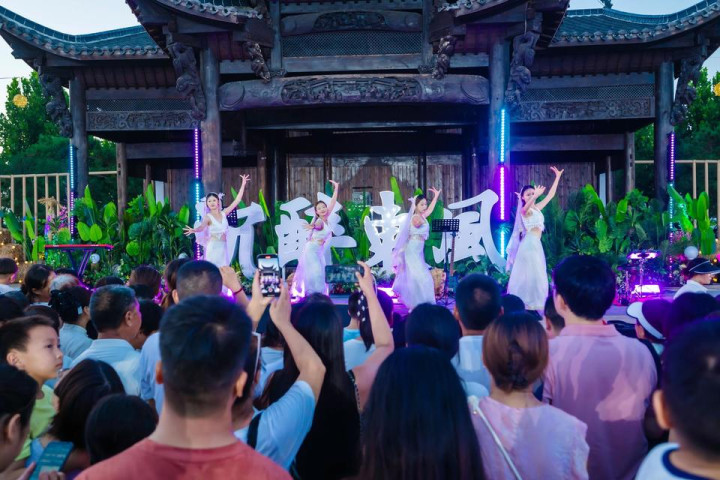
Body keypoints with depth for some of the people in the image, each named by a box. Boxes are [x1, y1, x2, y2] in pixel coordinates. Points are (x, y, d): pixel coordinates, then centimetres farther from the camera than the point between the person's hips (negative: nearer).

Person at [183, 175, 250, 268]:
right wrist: (194, 230, -50)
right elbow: (202, 227, -26)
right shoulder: (208, 216, -7)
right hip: (213, 247, -5)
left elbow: (237, 201, 5)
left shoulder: (224, 213, 6)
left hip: (223, 247, 5)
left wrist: (243, 185, 4)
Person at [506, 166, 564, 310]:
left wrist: (558, 177, 22)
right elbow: (526, 207, -34)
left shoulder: (537, 208, 15)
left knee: (536, 274, 8)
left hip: (536, 244, 8)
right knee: (528, 273, -9)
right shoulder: (524, 210, -8)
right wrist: (535, 196, -52)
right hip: (529, 243, -8)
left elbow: (551, 195, 21)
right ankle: (523, 303, -6)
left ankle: (532, 302, 12)